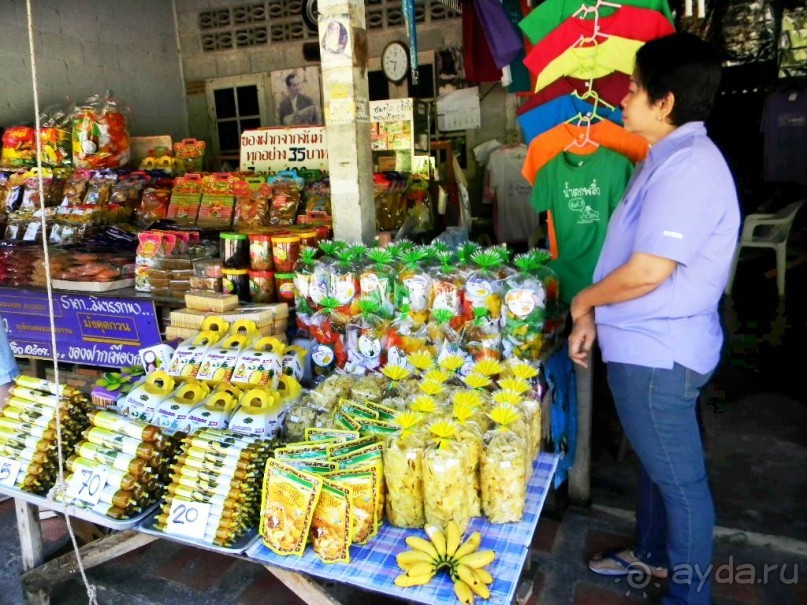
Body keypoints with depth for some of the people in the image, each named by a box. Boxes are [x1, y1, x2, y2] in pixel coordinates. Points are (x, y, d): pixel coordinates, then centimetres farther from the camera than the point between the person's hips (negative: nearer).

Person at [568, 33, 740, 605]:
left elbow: (645, 272, -26)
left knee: (680, 478, 7)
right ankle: (652, 553, 46)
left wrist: (582, 301, -8)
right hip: (647, 344, 10)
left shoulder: (688, 166, -21)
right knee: (657, 462, 25)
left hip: (658, 352, -10)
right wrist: (592, 317, 11)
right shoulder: (670, 157, 13)